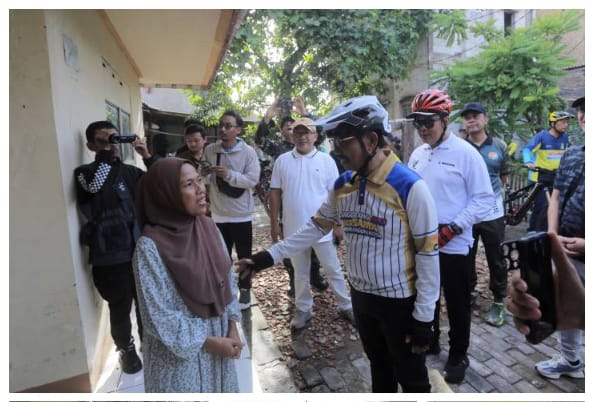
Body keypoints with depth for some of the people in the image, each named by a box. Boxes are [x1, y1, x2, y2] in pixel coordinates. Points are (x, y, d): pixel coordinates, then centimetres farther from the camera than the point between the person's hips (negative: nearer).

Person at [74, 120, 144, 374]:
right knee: (120, 307, 11)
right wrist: (106, 152, -19)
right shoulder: (84, 172, -2)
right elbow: (94, 185, -24)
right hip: (109, 256, -3)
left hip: (139, 250, 3)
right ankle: (126, 349, 36)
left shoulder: (130, 171, 9)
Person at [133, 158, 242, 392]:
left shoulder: (208, 228, -6)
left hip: (220, 337, 5)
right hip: (179, 351, -5)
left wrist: (233, 328, -4)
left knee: (220, 391, 22)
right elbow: (160, 317, -18)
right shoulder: (150, 246, -22)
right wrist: (211, 342, -13)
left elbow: (227, 281, 2)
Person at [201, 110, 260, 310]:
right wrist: (203, 174, -15)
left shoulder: (248, 151, -10)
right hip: (218, 213, 3)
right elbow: (205, 180, 7)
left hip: (241, 214, -3)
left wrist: (229, 175, -28)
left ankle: (244, 290, 29)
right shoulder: (210, 150, 0)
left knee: (244, 255, 12)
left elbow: (252, 180, -17)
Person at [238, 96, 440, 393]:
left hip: (400, 301, -5)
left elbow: (428, 254, -18)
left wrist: (424, 318, -13)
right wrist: (268, 256, -3)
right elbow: (316, 227, 3)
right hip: (361, 296, 6)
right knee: (378, 366, 29)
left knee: (411, 378, 19)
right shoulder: (343, 185, -3)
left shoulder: (410, 187, -23)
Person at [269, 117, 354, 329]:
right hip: (294, 228, 2)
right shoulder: (282, 161, 1)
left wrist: (338, 222, -3)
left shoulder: (326, 160, -3)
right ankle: (303, 309, 33)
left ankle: (346, 306, 30)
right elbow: (275, 193, 3)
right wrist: (274, 223, 1)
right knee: (300, 273, 16)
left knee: (333, 270, 12)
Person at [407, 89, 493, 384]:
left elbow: (484, 199, -12)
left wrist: (451, 229, -20)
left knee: (457, 305, 12)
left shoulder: (466, 153, -11)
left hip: (455, 246, -5)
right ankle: (428, 341, 43)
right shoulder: (417, 154, 7)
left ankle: (458, 356, 33)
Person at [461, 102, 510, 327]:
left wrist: (492, 194, 13)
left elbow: (504, 175, 13)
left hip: (492, 212, 1)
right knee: (466, 257, 14)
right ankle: (468, 292, 34)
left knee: (496, 259, 9)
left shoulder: (499, 146, 1)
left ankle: (499, 302, 26)